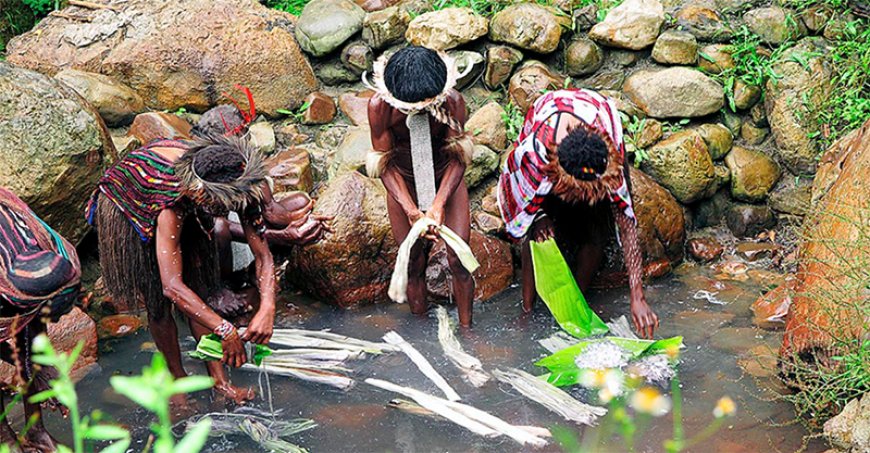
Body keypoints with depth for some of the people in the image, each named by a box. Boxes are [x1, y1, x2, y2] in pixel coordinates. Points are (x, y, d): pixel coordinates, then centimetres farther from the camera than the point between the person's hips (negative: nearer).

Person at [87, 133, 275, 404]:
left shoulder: (242, 190, -32)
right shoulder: (172, 202, -47)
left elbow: (263, 254, -27)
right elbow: (172, 286, -50)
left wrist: (267, 308, -44)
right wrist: (225, 330, -56)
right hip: (126, 207, -4)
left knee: (201, 290, -1)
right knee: (157, 300, -2)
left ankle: (218, 380, 7)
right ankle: (178, 379, 17)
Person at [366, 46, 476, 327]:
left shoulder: (452, 102, -26)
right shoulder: (379, 106, -26)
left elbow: (458, 157, -16)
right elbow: (385, 164, -16)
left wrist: (438, 204, -28)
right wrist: (411, 211, -26)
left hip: (445, 180, 0)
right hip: (403, 184, 0)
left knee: (459, 259, -3)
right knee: (414, 264, 6)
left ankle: (465, 327, 16)